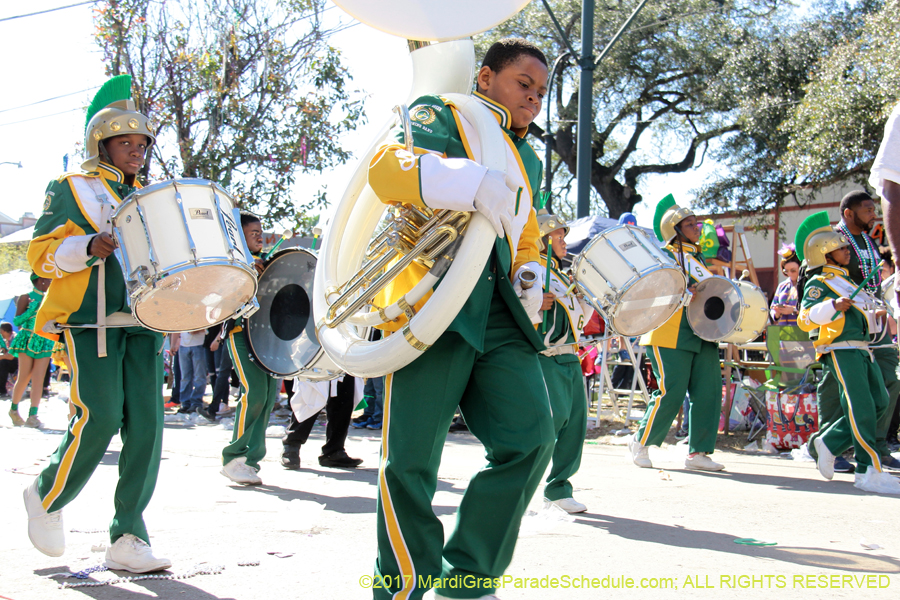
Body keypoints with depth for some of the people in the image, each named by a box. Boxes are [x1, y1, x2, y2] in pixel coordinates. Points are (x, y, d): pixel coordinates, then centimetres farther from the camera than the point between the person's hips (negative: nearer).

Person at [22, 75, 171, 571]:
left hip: (140, 321, 5)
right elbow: (41, 253, -1)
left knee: (145, 422, -6)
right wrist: (89, 248, -18)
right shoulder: (72, 189, 6)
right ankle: (47, 496, 14)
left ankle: (128, 539, -1)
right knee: (100, 415, -14)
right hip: (89, 319, -5)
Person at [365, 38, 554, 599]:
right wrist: (475, 183, -30)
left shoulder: (529, 160, 28)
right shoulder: (440, 116, 6)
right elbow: (387, 165, -14)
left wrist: (530, 278, 13)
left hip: (500, 313, 6)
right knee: (412, 459, -6)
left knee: (530, 439, -8)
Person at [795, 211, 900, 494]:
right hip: (841, 350, -9)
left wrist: (874, 317, 18)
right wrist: (834, 306, -26)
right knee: (861, 407, -13)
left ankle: (829, 443, 13)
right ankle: (869, 472, -12)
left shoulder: (847, 282, 25)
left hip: (862, 350, 9)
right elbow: (804, 319, -15)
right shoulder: (818, 284, -2)